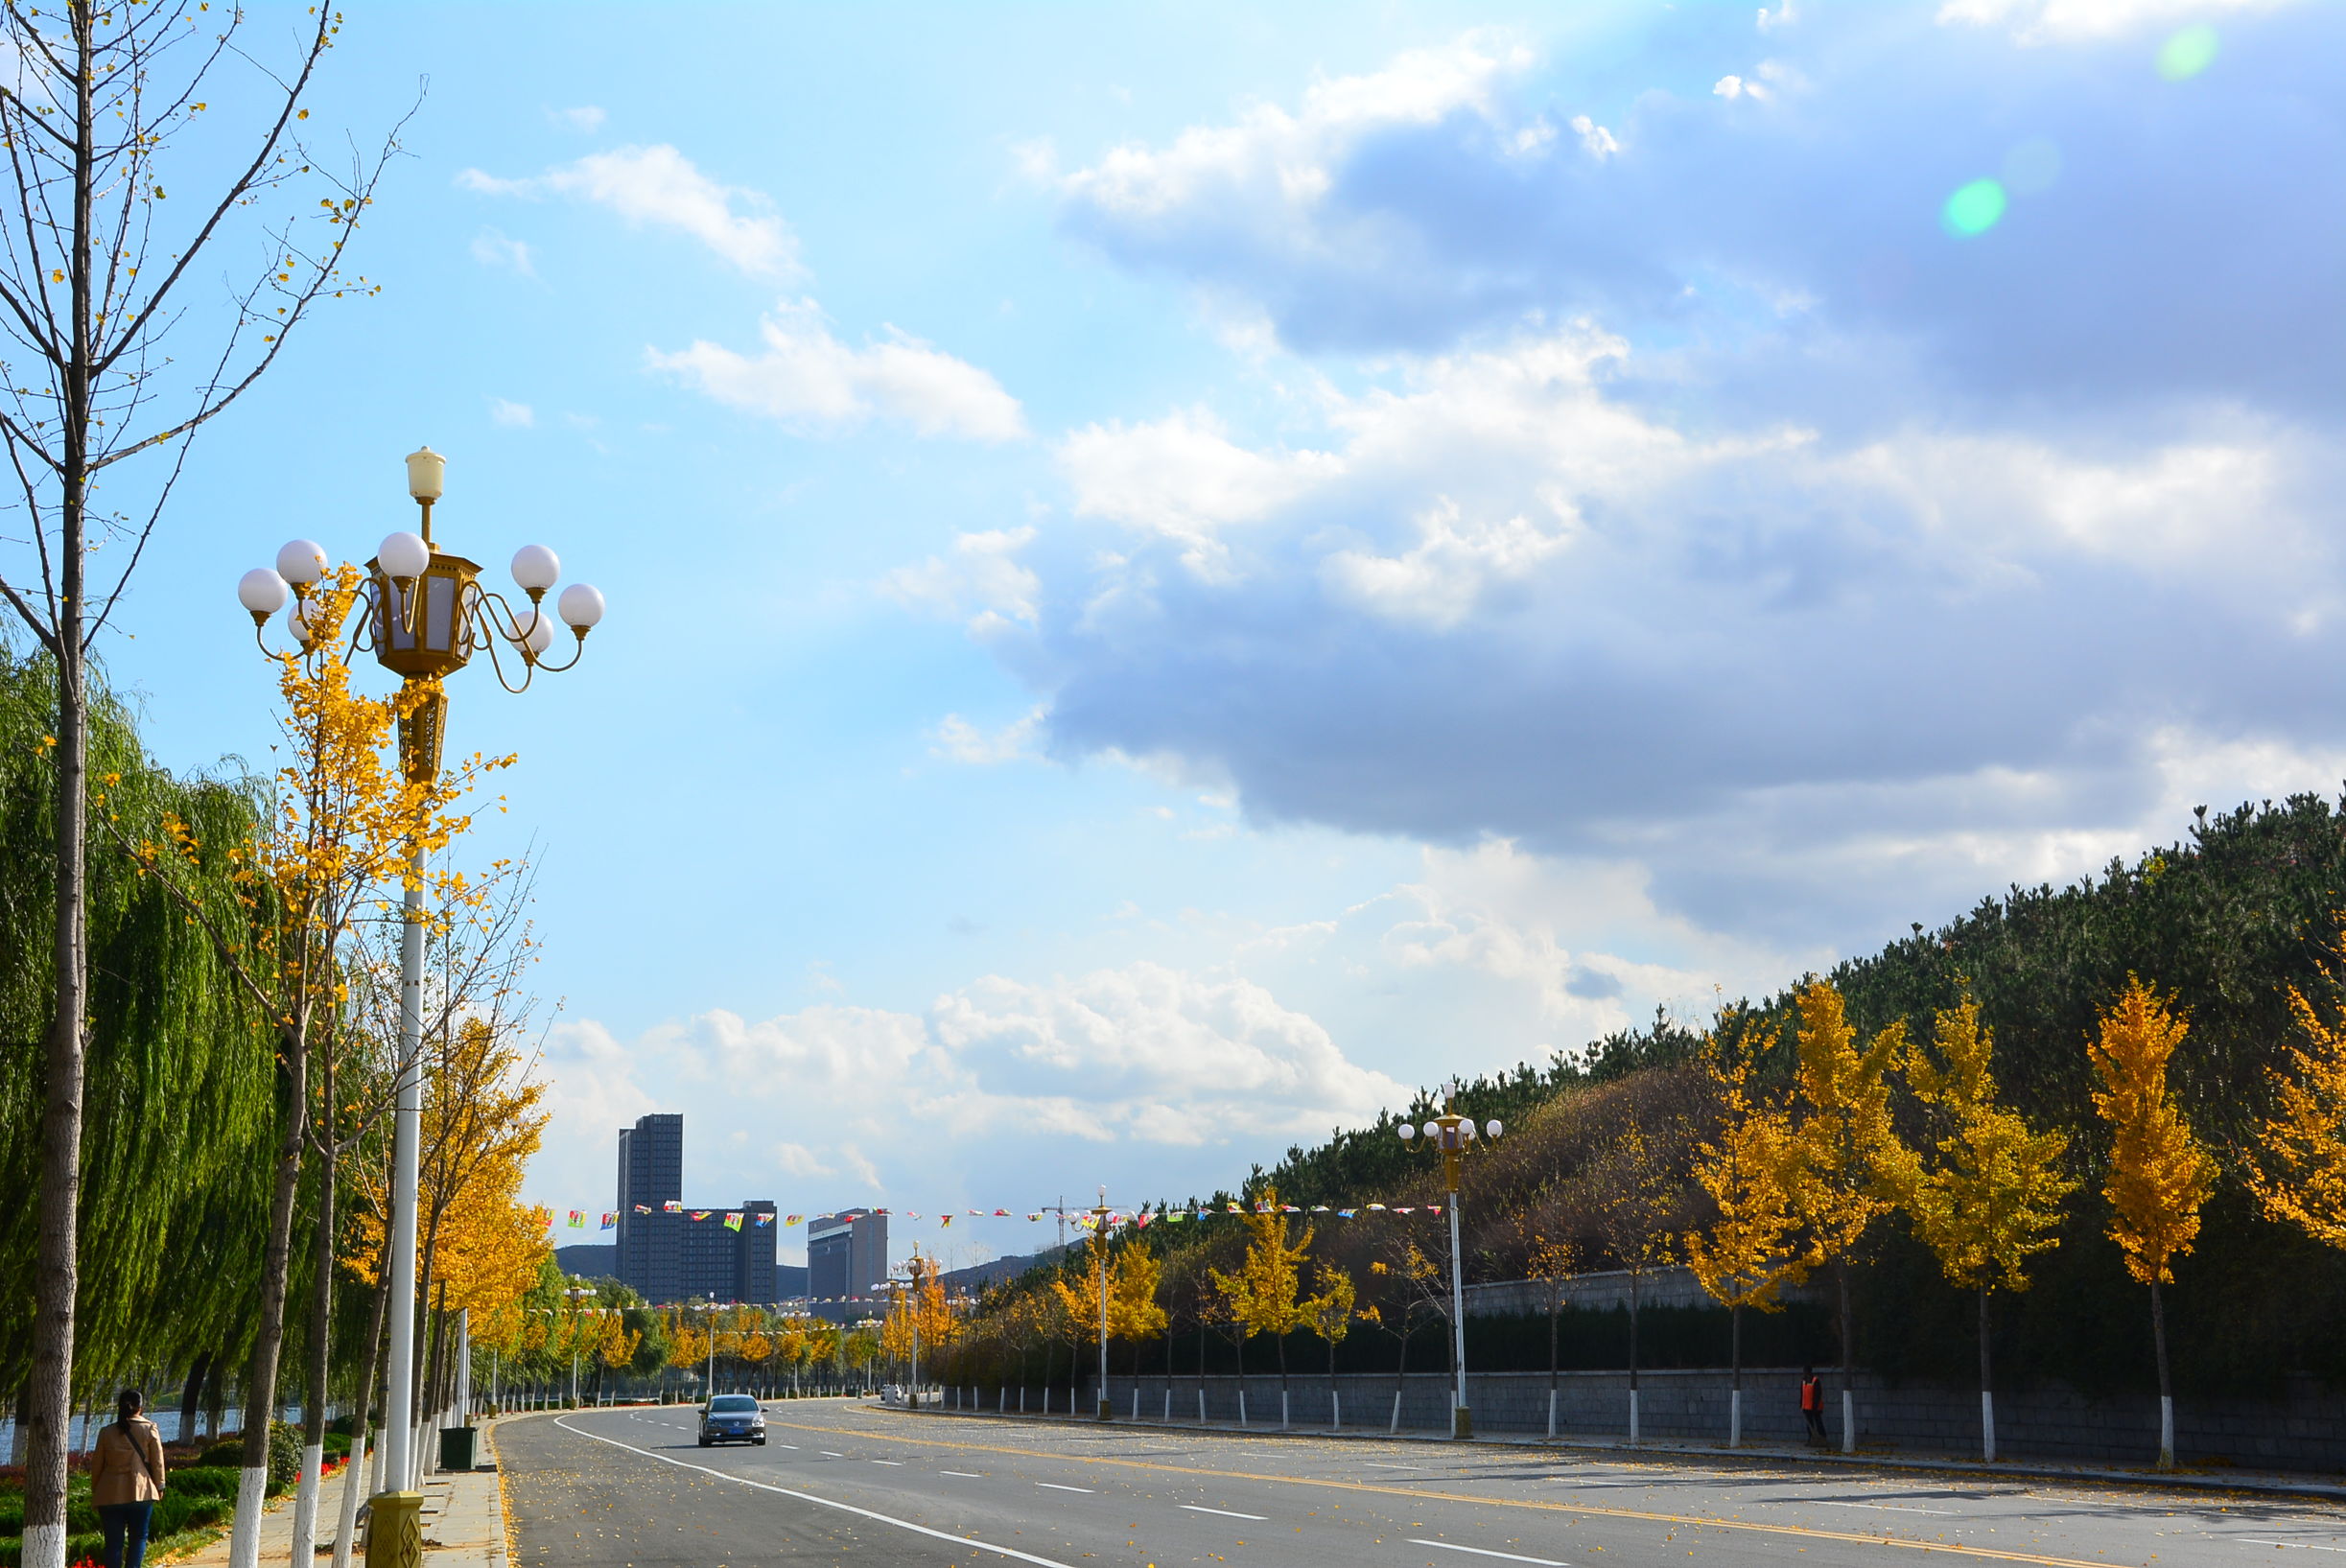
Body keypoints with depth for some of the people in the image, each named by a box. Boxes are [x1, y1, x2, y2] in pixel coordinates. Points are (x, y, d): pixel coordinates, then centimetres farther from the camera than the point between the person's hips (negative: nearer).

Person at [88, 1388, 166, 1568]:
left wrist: (95, 1492, 17)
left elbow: (96, 1465, 8)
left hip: (110, 1494, 1)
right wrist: (159, 1486, 12)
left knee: (113, 1541, 5)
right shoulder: (149, 1429, -2)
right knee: (138, 1537, 7)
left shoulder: (106, 1433, 4)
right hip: (140, 1492, -1)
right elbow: (157, 1462, 1)